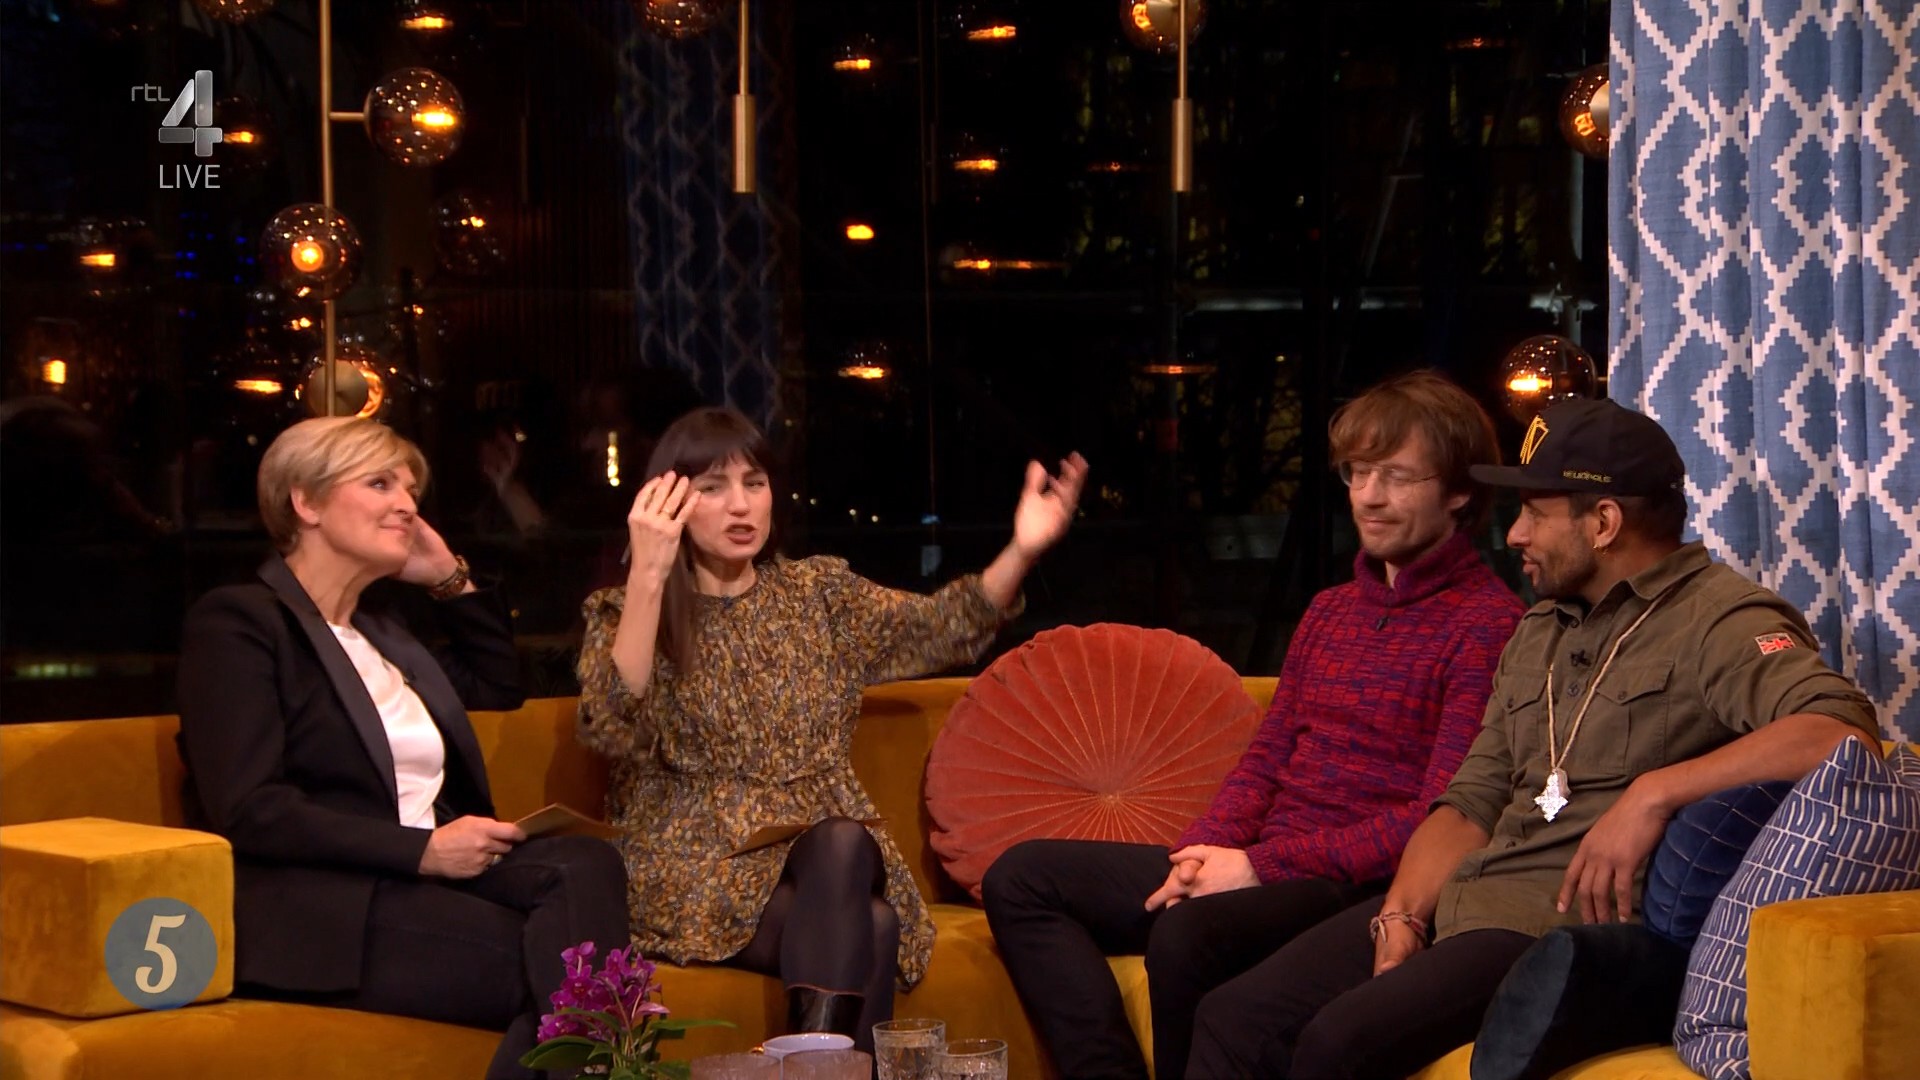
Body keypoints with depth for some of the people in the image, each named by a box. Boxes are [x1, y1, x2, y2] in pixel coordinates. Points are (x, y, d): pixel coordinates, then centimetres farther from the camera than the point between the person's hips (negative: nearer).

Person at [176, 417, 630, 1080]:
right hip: (313, 911, -7)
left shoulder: (380, 628, 25)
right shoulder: (239, 622, 0)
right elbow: (248, 811, -12)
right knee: (551, 964, -31)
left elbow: (499, 685, 41)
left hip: (425, 877, 8)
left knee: (584, 864, -26)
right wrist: (422, 848, -16)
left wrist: (450, 576, 26)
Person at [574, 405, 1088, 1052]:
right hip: (697, 867, -3)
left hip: (831, 852, 4)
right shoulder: (624, 612, 1)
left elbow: (937, 629, 6)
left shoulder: (817, 591, 14)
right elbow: (611, 729, -18)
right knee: (866, 930, -31)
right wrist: (647, 576, -28)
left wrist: (1022, 552, -12)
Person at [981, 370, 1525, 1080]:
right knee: (1023, 877, -1)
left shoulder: (1488, 622, -7)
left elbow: (1442, 819, -15)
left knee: (1188, 933, -37)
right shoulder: (1330, 611, 21)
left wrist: (1261, 864, -17)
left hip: (1364, 888, -9)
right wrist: (1205, 853, -3)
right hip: (1261, 868, 9)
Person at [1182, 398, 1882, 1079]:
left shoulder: (1718, 620, -5)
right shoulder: (1538, 634, 23)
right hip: (1464, 901, 8)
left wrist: (1654, 793, -24)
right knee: (1233, 1021, -8)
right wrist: (1401, 916, -1)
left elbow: (1844, 728, -23)